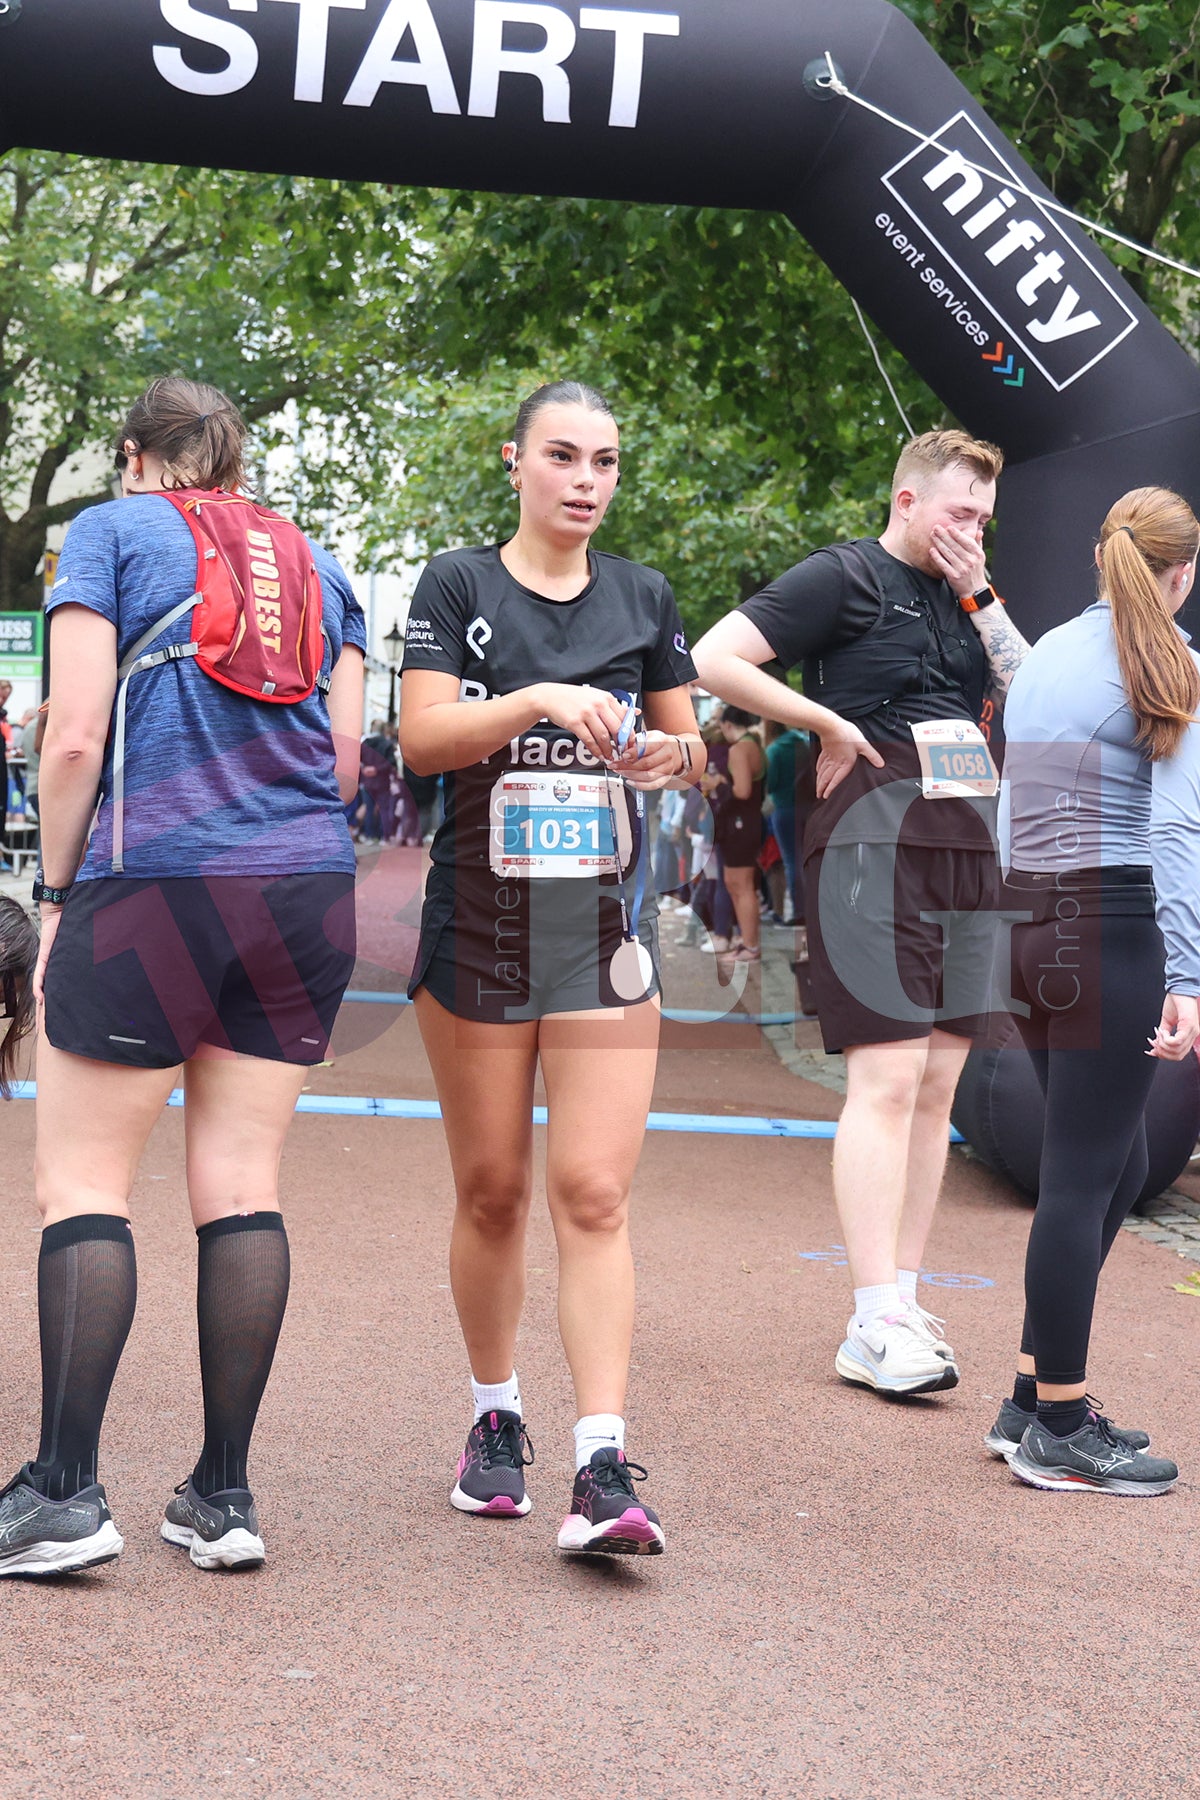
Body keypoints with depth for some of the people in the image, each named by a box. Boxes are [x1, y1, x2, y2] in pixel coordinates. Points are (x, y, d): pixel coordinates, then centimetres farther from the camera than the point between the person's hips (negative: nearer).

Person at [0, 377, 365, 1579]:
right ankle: (223, 1495, 7)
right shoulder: (314, 562, 17)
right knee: (242, 1188, 6)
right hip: (310, 894, 5)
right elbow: (347, 754, 11)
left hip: (155, 888, -5)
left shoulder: (112, 531, 4)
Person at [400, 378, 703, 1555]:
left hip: (605, 927, 1)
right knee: (491, 1190, 8)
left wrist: (677, 754, -6)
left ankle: (603, 1469, -12)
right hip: (478, 921, -1)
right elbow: (421, 738, -10)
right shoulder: (457, 587, 1)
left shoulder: (643, 598, 9)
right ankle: (495, 1417, 27)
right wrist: (540, 699, -24)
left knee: (593, 1194, -8)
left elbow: (689, 742, 17)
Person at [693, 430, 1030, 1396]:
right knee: (889, 1079, -13)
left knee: (939, 1084, 6)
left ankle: (902, 1301, 12)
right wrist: (830, 723, -8)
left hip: (968, 851, 8)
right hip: (876, 845, -8)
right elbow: (716, 658, -10)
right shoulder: (843, 577, -2)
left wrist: (979, 596, 5)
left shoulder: (962, 594, 20)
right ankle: (874, 1326, -13)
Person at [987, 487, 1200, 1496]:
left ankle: (1034, 1402, 20)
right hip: (1112, 927, -8)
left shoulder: (1043, 655, 15)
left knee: (1116, 1164, 17)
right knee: (1084, 1177, -1)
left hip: (1027, 924, 8)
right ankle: (1059, 1431, 6)